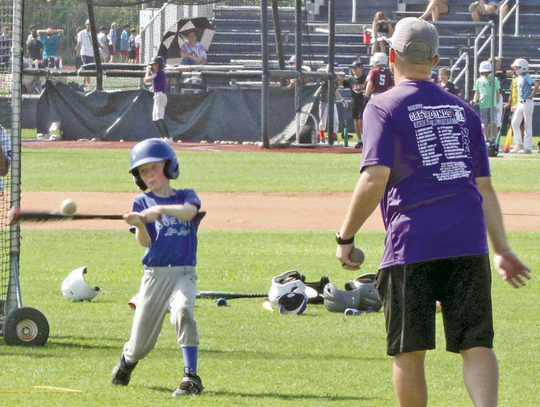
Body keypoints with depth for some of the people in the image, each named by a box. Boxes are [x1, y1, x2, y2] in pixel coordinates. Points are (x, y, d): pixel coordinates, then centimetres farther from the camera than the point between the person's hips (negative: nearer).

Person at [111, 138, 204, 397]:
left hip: (183, 273, -1)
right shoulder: (142, 201, 8)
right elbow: (144, 241, -4)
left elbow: (189, 211, -17)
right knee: (140, 346, 4)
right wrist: (138, 224, -25)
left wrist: (160, 210, -33)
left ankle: (191, 378, -32)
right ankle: (127, 358, 42)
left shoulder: (186, 196, 8)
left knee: (182, 311, -34)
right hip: (154, 276, 1)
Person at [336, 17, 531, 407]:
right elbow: (484, 187, 17)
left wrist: (346, 237, -2)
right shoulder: (462, 110, 17)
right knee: (476, 344, -1)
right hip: (469, 242, 3)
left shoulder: (384, 107, 2)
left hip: (413, 243, -3)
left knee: (409, 351, 6)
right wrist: (502, 250, 21)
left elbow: (375, 180, -10)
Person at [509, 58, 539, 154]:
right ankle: (519, 145, 13)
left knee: (527, 125, -3)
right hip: (520, 103, 9)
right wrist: (516, 105, 21)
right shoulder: (519, 78, 14)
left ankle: (527, 147, 1)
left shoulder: (527, 78, -13)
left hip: (527, 102, -9)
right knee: (515, 123, 5)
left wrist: (532, 96, -19)